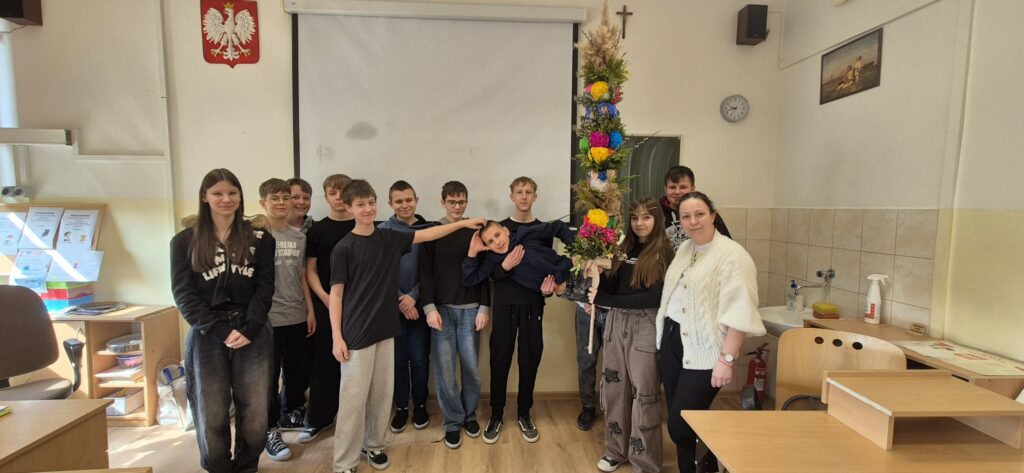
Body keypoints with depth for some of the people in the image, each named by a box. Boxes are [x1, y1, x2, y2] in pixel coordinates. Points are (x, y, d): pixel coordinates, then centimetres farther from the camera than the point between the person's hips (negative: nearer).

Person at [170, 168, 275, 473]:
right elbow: (184, 295, -3)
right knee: (211, 417, 7)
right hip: (206, 337, 0)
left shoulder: (259, 239, 5)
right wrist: (222, 331, -13)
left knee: (255, 414, 6)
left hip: (253, 336, 1)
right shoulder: (184, 241, 4)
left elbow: (264, 289, 1)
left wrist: (248, 329, -13)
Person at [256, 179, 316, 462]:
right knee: (269, 376, 7)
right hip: (268, 318, -5)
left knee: (300, 372, 16)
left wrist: (310, 310, 8)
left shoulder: (299, 236, 8)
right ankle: (270, 431, 23)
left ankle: (288, 414, 40)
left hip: (297, 316, 5)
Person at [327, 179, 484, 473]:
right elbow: (336, 294, -7)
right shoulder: (344, 248, -8)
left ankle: (373, 444, 33)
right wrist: (337, 337, -10)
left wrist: (463, 223, 8)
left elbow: (427, 235, 9)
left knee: (382, 394, 14)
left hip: (385, 329, 5)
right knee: (353, 399, 2)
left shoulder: (390, 238, 5)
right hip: (356, 333, -4)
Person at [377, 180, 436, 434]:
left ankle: (420, 405, 26)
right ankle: (401, 407, 26)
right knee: (398, 359, 9)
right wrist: (399, 299, -10)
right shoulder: (382, 231, -1)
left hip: (419, 304, 0)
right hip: (392, 305, 0)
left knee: (420, 359, 7)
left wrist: (413, 296, -12)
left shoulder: (429, 230, 0)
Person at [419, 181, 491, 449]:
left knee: (471, 366, 6)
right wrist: (429, 307, -10)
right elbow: (425, 273, -1)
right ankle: (453, 421, 19)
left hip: (470, 308, 1)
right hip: (441, 308, 0)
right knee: (445, 369, 2)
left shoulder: (476, 232, 4)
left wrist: (484, 308, -2)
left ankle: (470, 414, 28)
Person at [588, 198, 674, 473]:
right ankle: (616, 450, 32)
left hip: (646, 326, -5)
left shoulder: (664, 252, -7)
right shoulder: (624, 248, 8)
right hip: (617, 322, 5)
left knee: (643, 394, 5)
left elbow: (655, 297, -17)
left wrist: (605, 300, -19)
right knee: (614, 388, 12)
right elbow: (612, 288, 7)